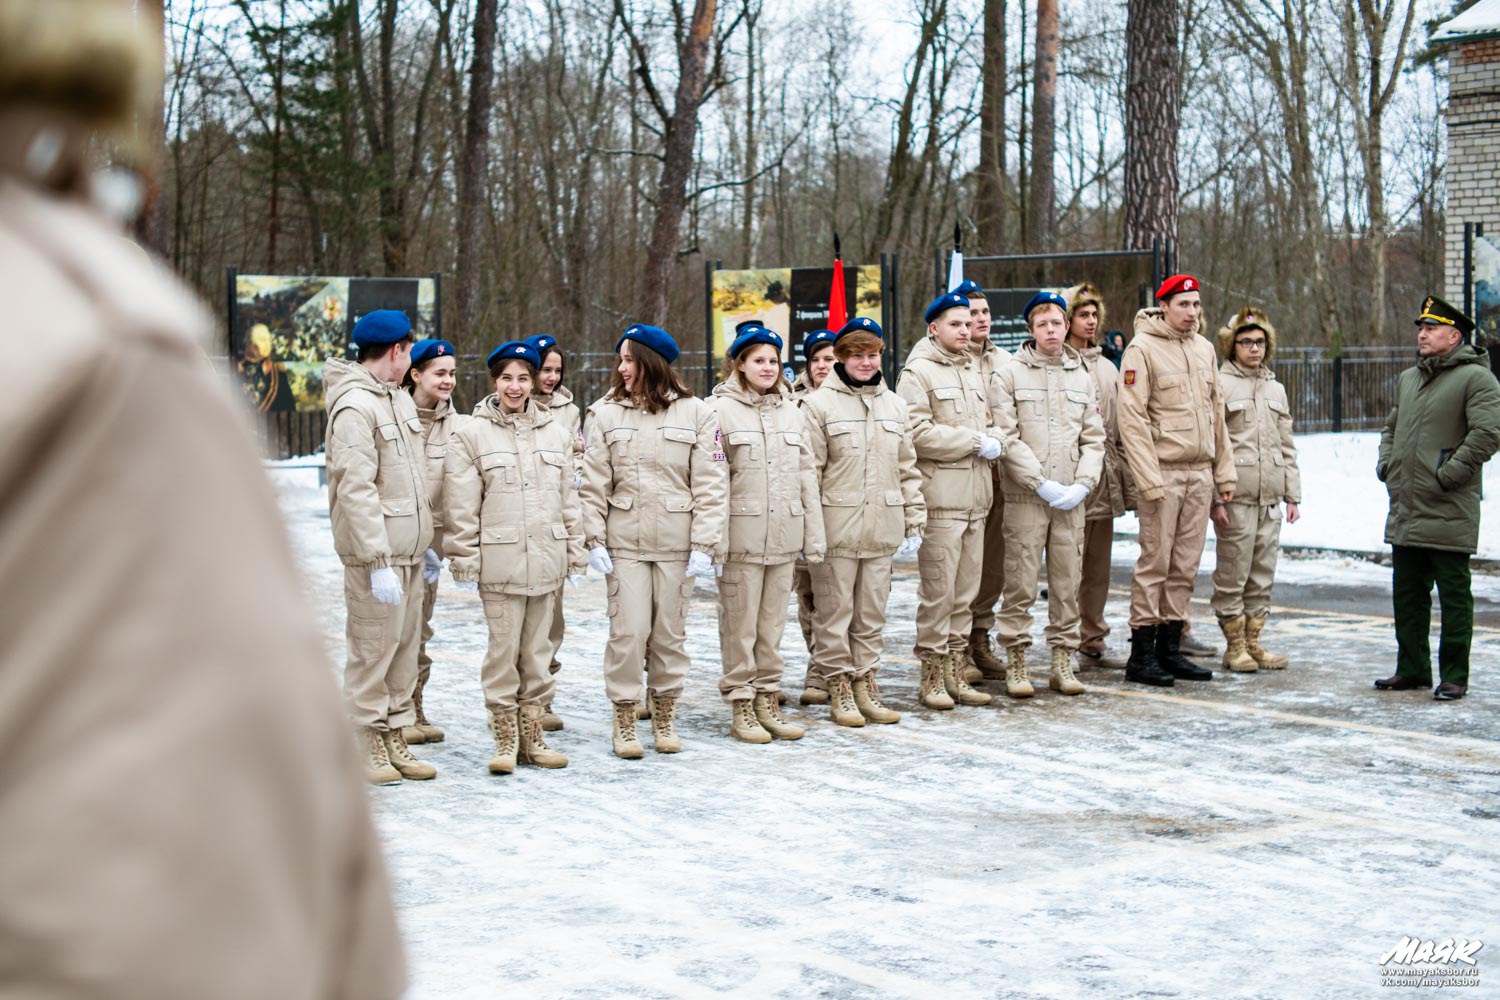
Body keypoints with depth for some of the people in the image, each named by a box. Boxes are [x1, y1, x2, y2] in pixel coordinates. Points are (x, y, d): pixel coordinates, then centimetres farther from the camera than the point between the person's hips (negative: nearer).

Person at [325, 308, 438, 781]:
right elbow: (356, 491, -20)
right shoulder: (354, 407, -15)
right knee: (373, 649, -4)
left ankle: (395, 738, 22)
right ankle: (367, 747, 6)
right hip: (376, 552, -9)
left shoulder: (400, 398, 15)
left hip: (410, 548, 9)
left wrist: (425, 541, 17)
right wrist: (380, 562, -23)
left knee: (405, 645, 13)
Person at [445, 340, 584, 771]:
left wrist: (576, 553, 11)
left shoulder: (556, 432, 12)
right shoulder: (472, 433, 0)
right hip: (499, 559, -4)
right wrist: (465, 562, -6)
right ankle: (505, 739, 8)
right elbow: (462, 507, -3)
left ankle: (532, 736, 18)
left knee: (538, 649, 9)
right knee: (504, 649, -2)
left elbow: (569, 498, 15)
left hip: (546, 558, 4)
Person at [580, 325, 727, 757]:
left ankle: (664, 715, 21)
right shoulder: (606, 413, 4)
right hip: (624, 542, 0)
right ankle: (625, 718, 9)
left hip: (676, 543, 0)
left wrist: (704, 545, -7)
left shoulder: (695, 413, 0)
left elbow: (709, 486, -1)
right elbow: (594, 483, 3)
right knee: (628, 631, -3)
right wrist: (594, 539, -5)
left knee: (669, 631, 7)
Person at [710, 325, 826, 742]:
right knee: (740, 626, 1)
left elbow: (807, 476, 14)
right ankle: (741, 707, 9)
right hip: (742, 535, -5)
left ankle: (767, 702, 19)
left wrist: (814, 535, 10)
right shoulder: (722, 410, -4)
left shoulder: (790, 410, 13)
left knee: (773, 625, 11)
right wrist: (714, 539, -14)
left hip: (783, 536, 5)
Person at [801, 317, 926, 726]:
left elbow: (908, 469, 16)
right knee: (835, 612, 2)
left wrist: (914, 522, 11)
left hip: (881, 530, 5)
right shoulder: (819, 404, -3)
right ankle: (839, 689, 11)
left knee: (872, 614, 10)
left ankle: (865, 684, 19)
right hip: (836, 528, -4)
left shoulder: (894, 405, 13)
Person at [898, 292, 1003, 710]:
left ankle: (955, 674, 18)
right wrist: (975, 442, -13)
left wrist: (991, 439, 5)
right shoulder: (917, 373, -7)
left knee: (966, 592, 11)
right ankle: (931, 677, 3)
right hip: (940, 497, -8)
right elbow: (917, 433, -17)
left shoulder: (973, 371, 20)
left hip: (975, 498, 8)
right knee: (937, 592, -5)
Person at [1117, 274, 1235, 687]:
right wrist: (1148, 479, -18)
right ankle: (1141, 656, 1)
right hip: (1163, 474, -6)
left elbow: (1216, 414, 18)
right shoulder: (1143, 349, -8)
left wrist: (1224, 471, 12)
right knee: (1155, 563, -5)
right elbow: (1132, 419, -13)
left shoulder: (1204, 349, 14)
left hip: (1200, 475, 6)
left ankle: (1170, 649, 16)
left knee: (1185, 567, 8)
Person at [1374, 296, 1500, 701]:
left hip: (1449, 514, -8)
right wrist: (1386, 467, 13)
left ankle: (1454, 677, 5)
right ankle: (1412, 668, 24)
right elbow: (1391, 428, 29)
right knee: (1407, 594, 14)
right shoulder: (1408, 379, 17)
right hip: (1405, 513, 8)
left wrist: (1447, 476, -18)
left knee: (1454, 596, -1)